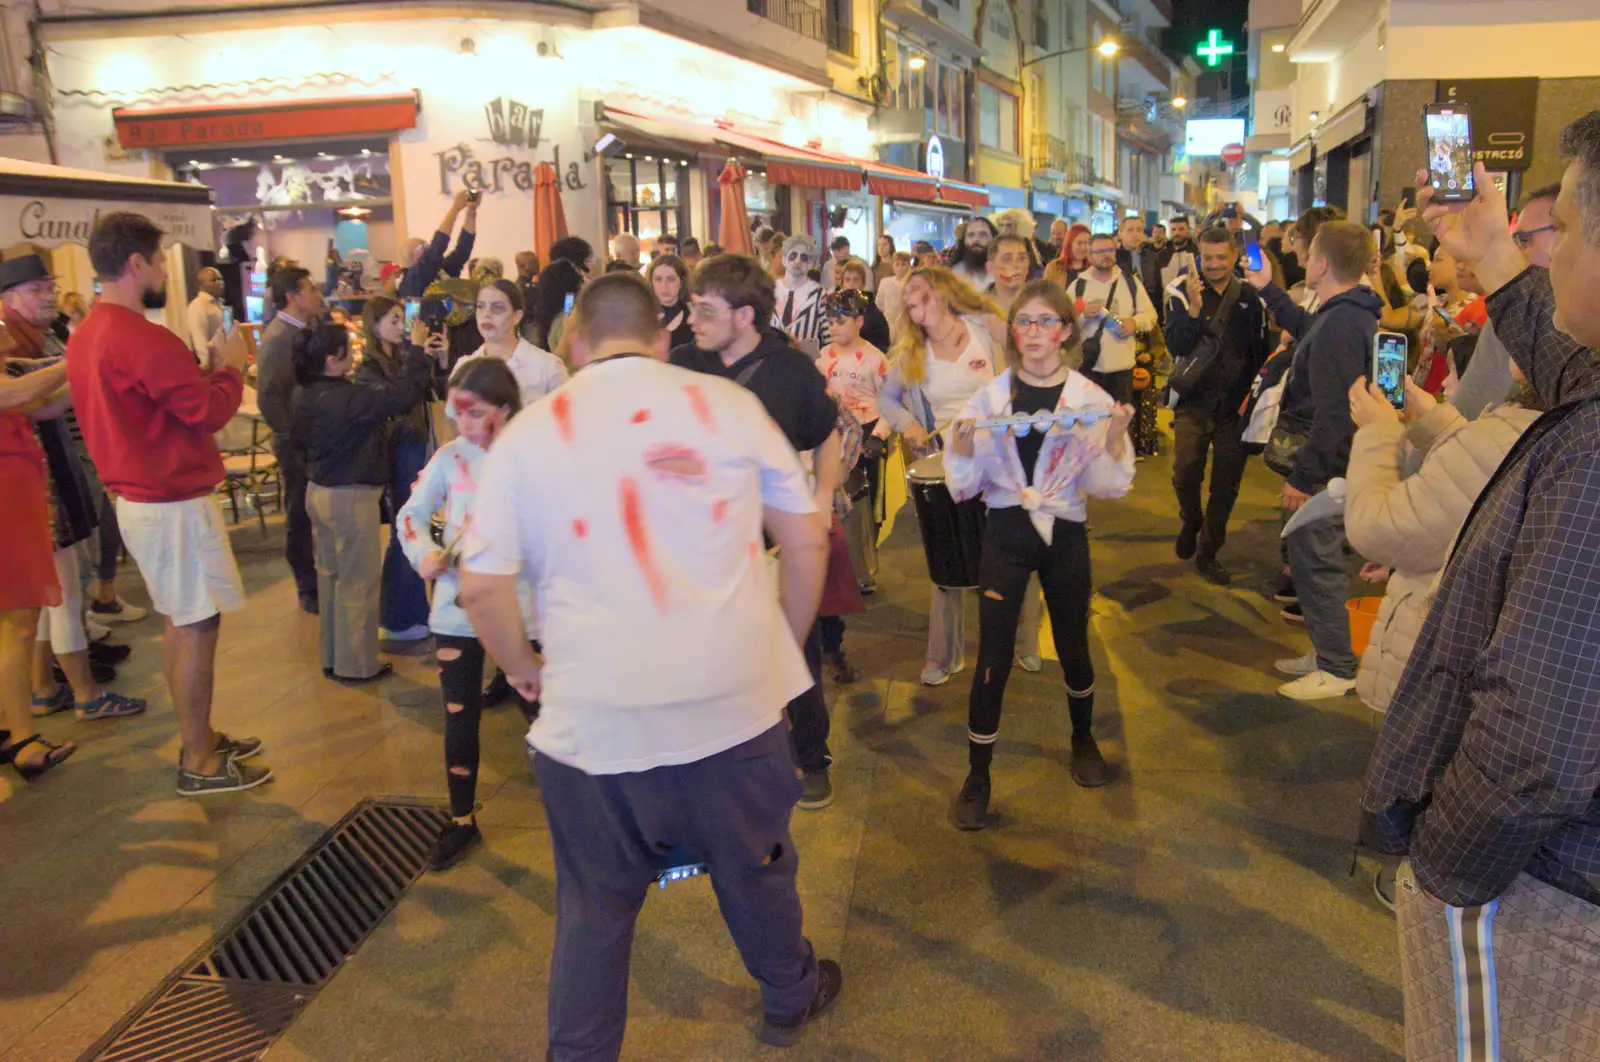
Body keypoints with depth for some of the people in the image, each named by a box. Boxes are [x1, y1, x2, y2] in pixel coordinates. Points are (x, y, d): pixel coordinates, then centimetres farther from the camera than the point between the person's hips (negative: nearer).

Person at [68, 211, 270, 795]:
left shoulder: (86, 335, 8)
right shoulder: (143, 339, -22)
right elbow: (211, 411, -19)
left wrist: (203, 369, 7)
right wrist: (231, 367, -3)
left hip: (140, 498, 10)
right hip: (175, 504, -10)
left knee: (181, 624, 18)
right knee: (197, 626, -1)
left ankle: (199, 737, 29)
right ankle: (199, 763, 8)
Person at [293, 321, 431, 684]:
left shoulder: (306, 397, 2)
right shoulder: (348, 398, -25)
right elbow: (404, 393, -27)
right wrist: (416, 349, -14)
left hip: (318, 491, 9)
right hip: (351, 498, -9)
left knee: (330, 573, 19)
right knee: (358, 582, 2)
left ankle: (332, 656, 30)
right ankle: (356, 665, 11)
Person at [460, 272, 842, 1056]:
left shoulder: (528, 433, -1)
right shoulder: (727, 403, 0)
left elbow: (481, 586, -3)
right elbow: (806, 540, 4)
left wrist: (523, 667, 15)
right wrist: (787, 643, 18)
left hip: (593, 718, -1)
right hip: (734, 700, 1)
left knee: (594, 910, 16)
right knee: (756, 870, 23)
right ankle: (790, 998, 48)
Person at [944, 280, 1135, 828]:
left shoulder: (1089, 398, -3)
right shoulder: (990, 397, -2)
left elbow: (1108, 484, -2)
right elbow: (965, 484, -2)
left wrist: (1115, 434, -18)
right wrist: (963, 440, -20)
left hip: (1064, 535, 1)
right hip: (1006, 534, 0)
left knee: (1073, 649, 16)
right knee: (993, 659, -2)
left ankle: (1083, 741, 44)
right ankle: (977, 778, 12)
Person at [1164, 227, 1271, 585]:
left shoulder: (1251, 298, 4)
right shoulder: (1182, 294, 0)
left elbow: (1261, 352, 8)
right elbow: (1175, 346, -12)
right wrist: (1194, 309, -25)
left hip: (1236, 404, 2)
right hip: (1195, 401, -2)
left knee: (1226, 484, 5)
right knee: (1185, 471, -17)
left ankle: (1208, 553, 21)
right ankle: (1191, 521, 16)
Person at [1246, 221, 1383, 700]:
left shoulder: (1340, 326, -25)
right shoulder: (1345, 314, 8)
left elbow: (1334, 413, -27)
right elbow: (1305, 329, 33)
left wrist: (1303, 476, -22)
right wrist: (1267, 289, 35)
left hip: (1327, 467, -11)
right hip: (1333, 461, 11)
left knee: (1316, 562, -1)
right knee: (1318, 560, 20)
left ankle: (1337, 669, 10)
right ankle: (1327, 651, 32)